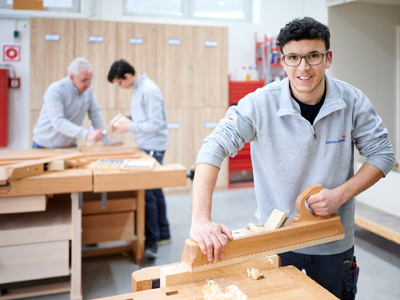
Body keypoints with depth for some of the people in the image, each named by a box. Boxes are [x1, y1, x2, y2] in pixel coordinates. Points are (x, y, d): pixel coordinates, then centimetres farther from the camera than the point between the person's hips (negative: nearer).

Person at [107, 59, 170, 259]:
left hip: (153, 147, -10)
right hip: (145, 146, 10)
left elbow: (156, 123, -21)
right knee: (154, 190, 15)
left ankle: (152, 242, -2)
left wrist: (130, 127, -15)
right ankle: (163, 234, 26)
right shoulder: (138, 88, 13)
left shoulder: (149, 90, -17)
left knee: (147, 193, -10)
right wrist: (129, 118, 7)